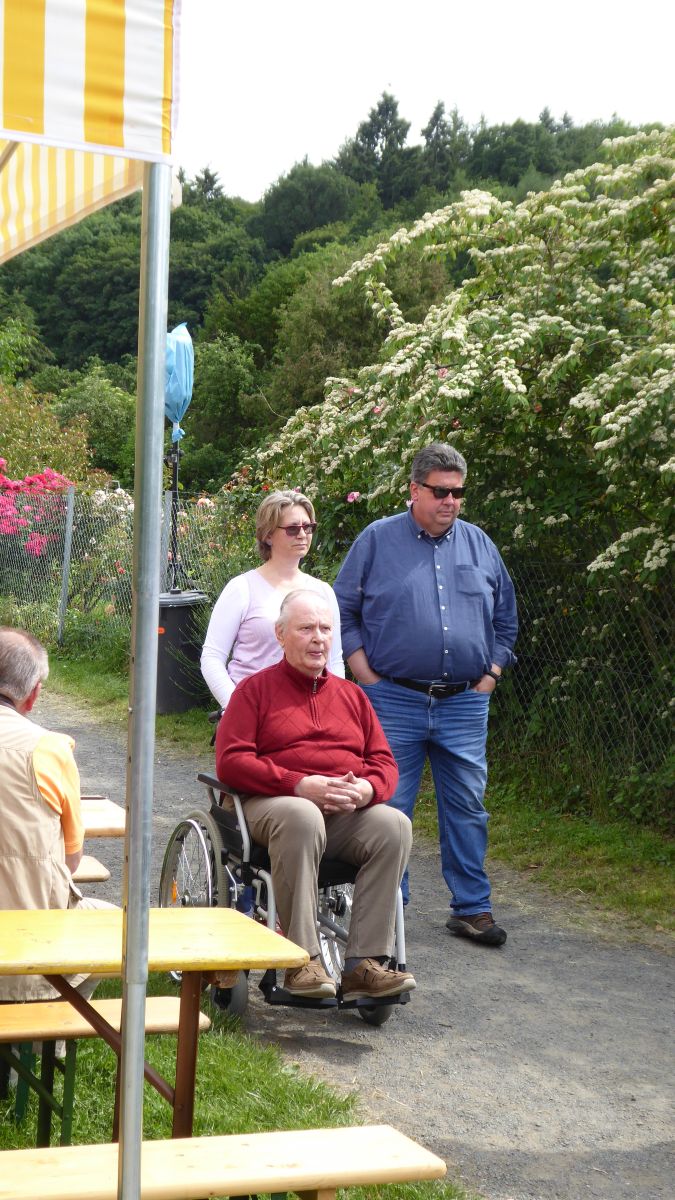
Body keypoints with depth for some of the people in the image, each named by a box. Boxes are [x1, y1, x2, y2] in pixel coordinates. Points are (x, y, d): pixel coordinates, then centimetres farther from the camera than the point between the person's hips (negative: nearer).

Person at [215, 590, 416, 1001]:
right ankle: (302, 962, -34)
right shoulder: (255, 689, 10)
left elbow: (385, 763, 18)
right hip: (273, 804, -4)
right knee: (301, 817, -40)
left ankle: (363, 965, -29)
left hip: (349, 811, 4)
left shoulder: (352, 695, 23)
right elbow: (230, 760, -3)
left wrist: (367, 789, -8)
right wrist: (300, 785, -15)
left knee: (394, 824, -29)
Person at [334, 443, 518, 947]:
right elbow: (343, 612, 5)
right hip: (395, 701, -2)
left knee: (467, 806, 5)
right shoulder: (377, 540, 2)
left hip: (465, 703, 3)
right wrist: (368, 677, -3)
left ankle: (472, 907, 15)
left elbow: (505, 618, 19)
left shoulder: (480, 545, 11)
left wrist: (490, 675, 8)